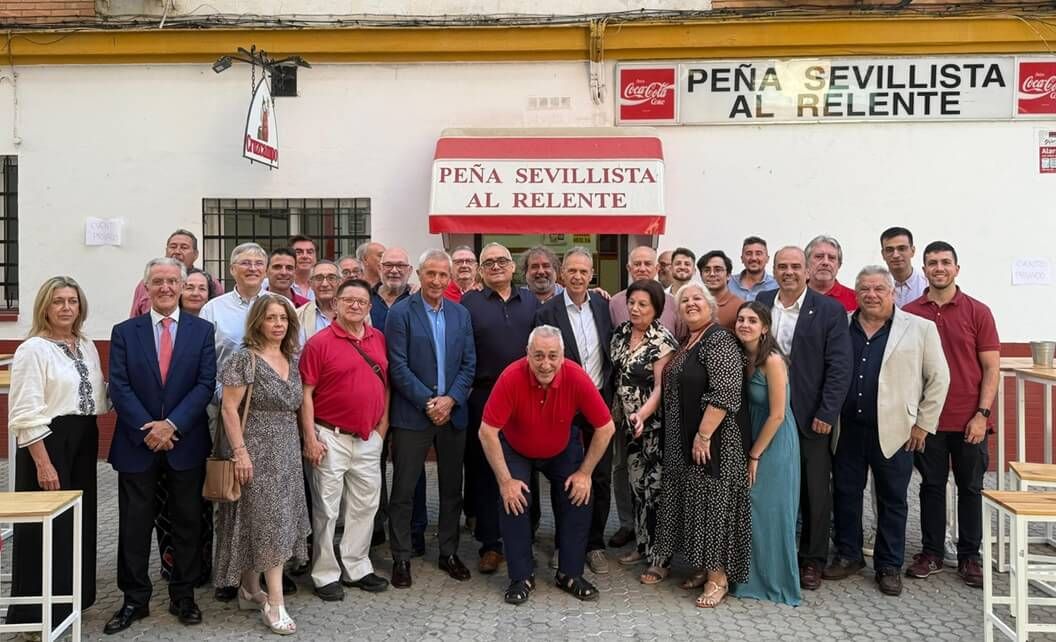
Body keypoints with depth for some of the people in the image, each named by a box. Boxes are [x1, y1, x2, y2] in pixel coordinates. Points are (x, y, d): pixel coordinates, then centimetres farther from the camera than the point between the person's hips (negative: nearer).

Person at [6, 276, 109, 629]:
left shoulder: (87, 346, 11)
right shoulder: (33, 349, -10)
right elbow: (25, 413, -15)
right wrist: (43, 463, -18)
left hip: (84, 440, 7)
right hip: (49, 442, -7)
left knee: (79, 519, 14)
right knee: (48, 526, 0)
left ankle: (72, 597, 29)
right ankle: (38, 611, 15)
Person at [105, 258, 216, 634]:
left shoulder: (202, 330, 3)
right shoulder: (124, 332, 4)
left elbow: (206, 384, -5)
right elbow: (119, 387, -3)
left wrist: (172, 424, -14)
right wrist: (148, 429, -13)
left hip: (186, 442, 0)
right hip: (137, 442, 0)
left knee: (187, 523, 9)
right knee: (134, 525, 7)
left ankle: (183, 597, 22)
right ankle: (134, 600, 20)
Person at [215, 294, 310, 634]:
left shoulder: (292, 358, 9)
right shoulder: (245, 358, -11)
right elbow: (229, 408, -13)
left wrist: (298, 442, 12)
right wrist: (240, 452, -18)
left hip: (286, 450, 7)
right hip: (257, 450, -6)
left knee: (259, 521, 13)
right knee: (270, 520, -7)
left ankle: (251, 590, 26)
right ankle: (275, 604, -2)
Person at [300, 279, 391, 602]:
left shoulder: (378, 339, 7)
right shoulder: (320, 342, -8)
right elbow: (306, 392, -8)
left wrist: (383, 421, 6)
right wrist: (310, 437, -12)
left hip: (369, 438, 5)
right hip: (331, 437, -5)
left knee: (365, 505, 13)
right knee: (327, 509, 4)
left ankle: (356, 568, 28)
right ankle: (326, 575, 17)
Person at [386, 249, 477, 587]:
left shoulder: (460, 314, 8)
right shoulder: (400, 313, -5)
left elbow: (469, 364, 6)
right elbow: (398, 366, -10)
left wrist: (450, 399, -8)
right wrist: (428, 402, -13)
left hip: (452, 412, 4)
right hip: (412, 414, -4)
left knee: (452, 488, 12)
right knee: (404, 490, 2)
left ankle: (449, 553, 26)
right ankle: (401, 558, 15)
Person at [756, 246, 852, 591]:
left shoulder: (830, 310, -4)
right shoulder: (760, 304, 6)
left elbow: (840, 367, -7)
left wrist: (826, 414, -12)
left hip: (811, 417, -2)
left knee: (815, 492, 8)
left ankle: (812, 561, 22)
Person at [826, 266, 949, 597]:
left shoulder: (920, 328, -1)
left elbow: (939, 378, 1)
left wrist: (923, 424, -1)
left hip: (893, 431, -2)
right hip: (847, 429, 3)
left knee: (893, 501, 8)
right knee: (845, 494, 11)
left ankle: (889, 566, 21)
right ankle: (848, 555, 26)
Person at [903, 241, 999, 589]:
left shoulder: (978, 312, -2)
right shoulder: (909, 313, 1)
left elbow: (991, 367, -2)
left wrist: (981, 414, -9)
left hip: (969, 420, -1)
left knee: (970, 488, 9)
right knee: (932, 486, 10)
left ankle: (969, 557, 21)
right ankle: (931, 552, 22)